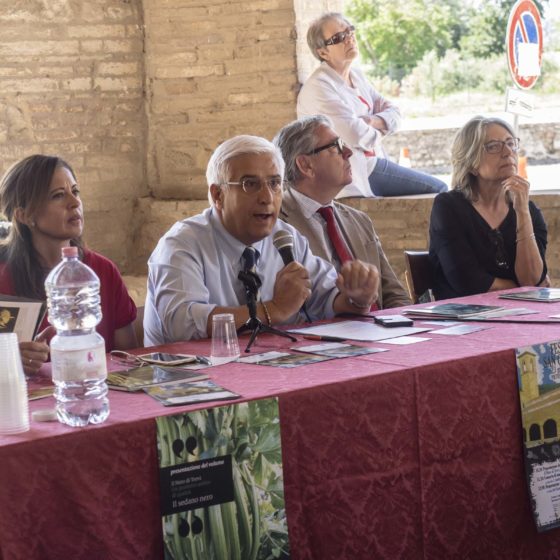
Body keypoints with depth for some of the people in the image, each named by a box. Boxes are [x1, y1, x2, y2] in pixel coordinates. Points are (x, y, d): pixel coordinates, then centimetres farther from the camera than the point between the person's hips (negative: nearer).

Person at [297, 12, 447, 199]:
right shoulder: (319, 87, -16)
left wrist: (373, 122, -12)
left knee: (440, 190, 4)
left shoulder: (356, 75, 11)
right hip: (353, 177, -9)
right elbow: (355, 134, -26)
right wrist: (377, 133, -4)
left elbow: (393, 113, 10)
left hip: (373, 162, 9)